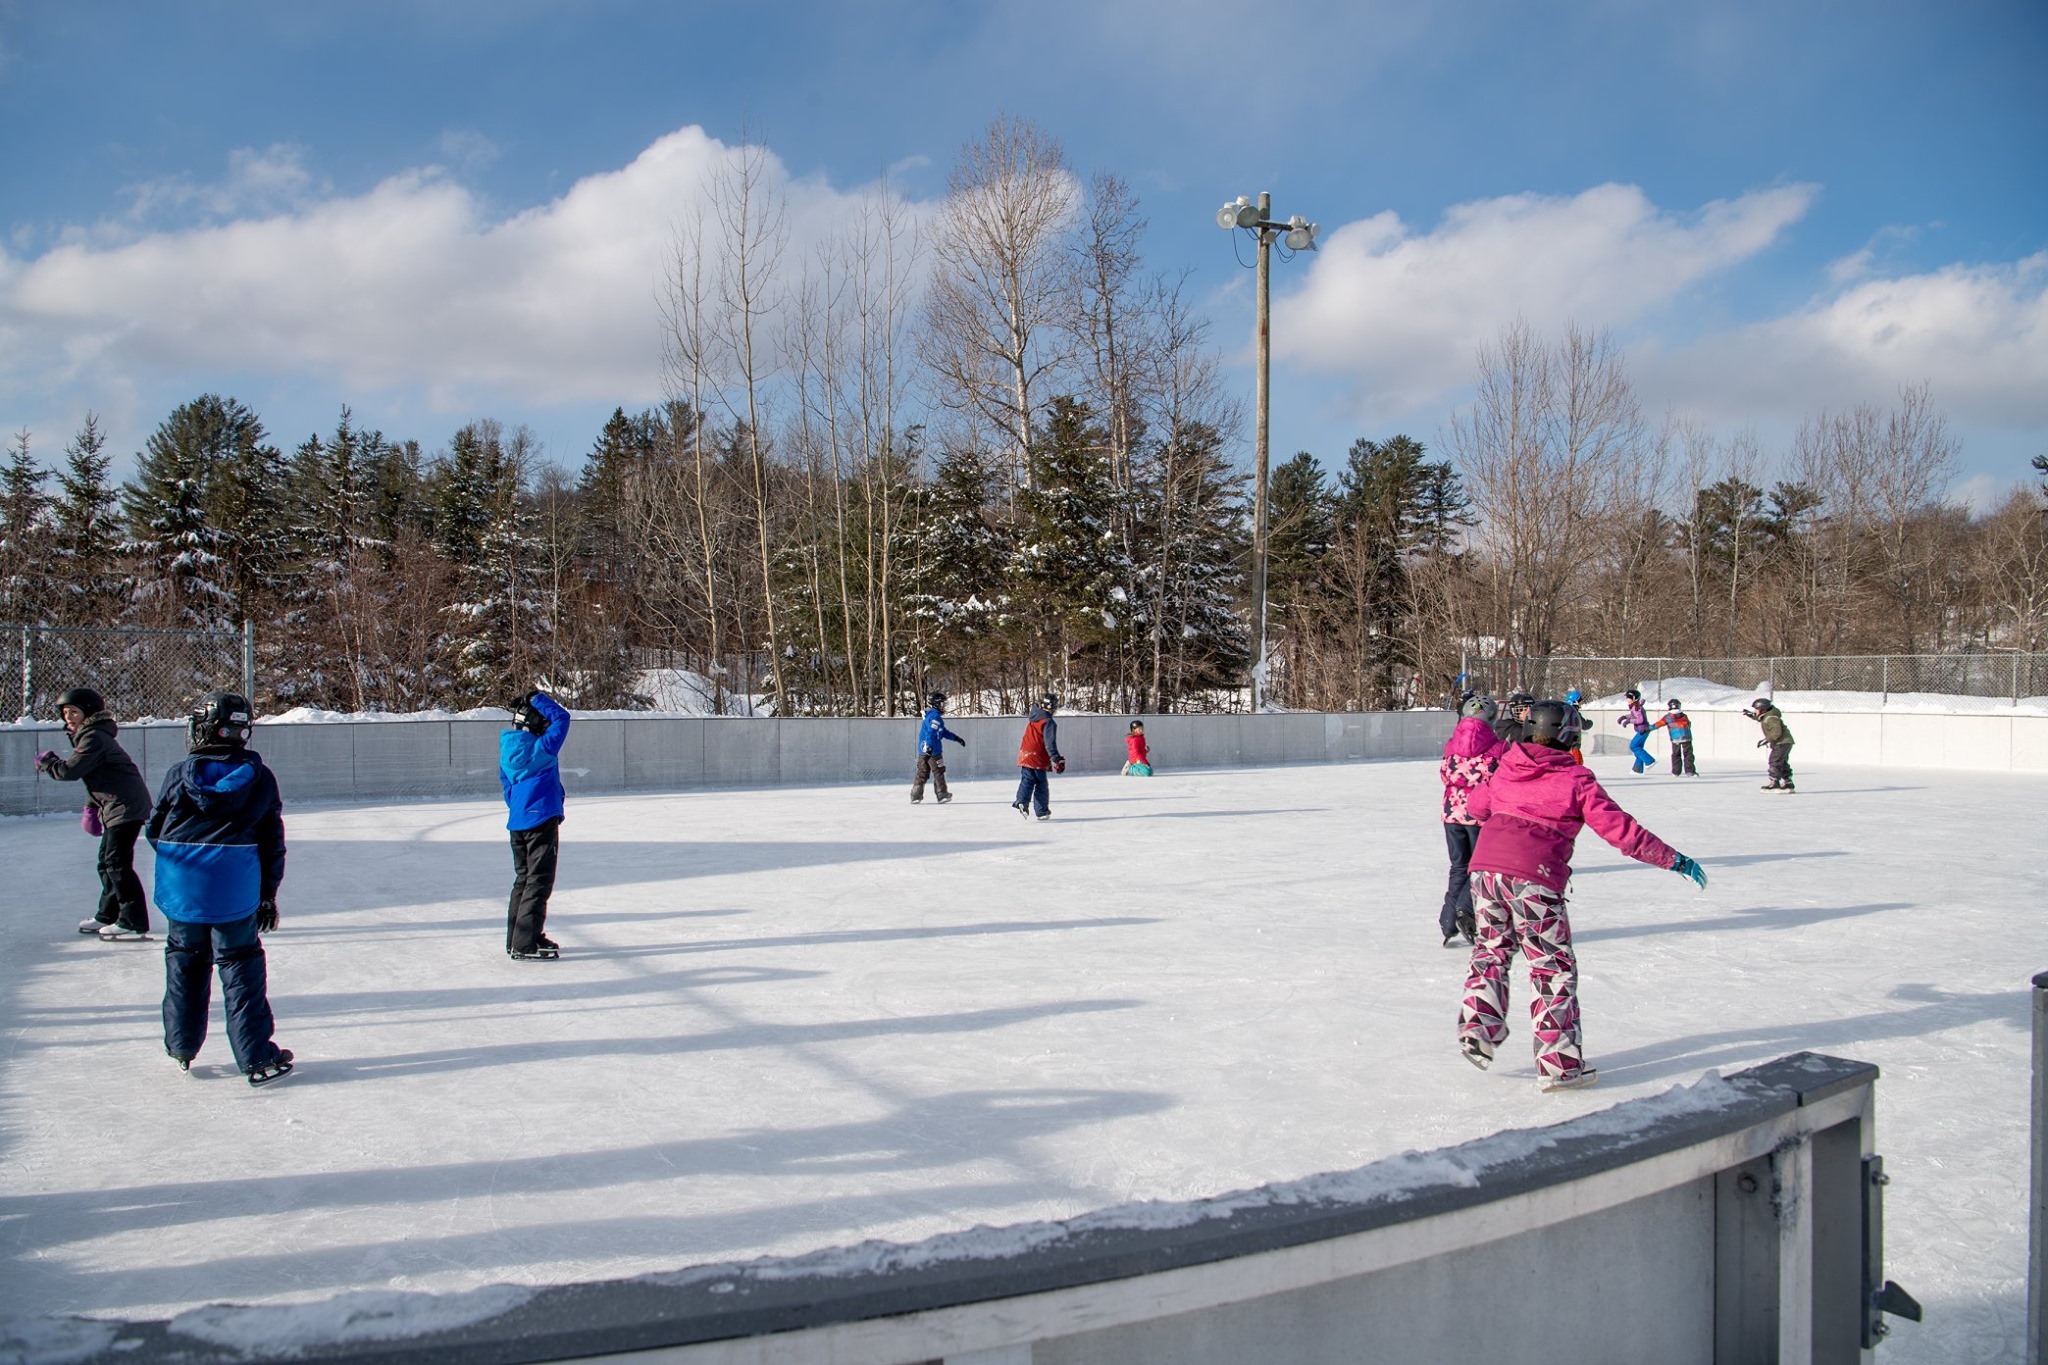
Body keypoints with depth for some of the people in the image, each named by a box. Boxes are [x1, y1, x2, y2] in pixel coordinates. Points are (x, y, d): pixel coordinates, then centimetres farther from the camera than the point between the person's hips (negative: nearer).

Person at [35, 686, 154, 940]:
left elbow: (69, 771, -17)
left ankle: (133, 923, -10)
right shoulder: (89, 735, 19)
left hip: (126, 806, -11)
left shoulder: (94, 738, -14)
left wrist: (46, 761, 2)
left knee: (117, 862, -10)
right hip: (117, 807, 11)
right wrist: (92, 806, 22)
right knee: (107, 861, 17)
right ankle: (107, 916, 27)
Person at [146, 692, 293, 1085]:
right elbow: (273, 844, 2)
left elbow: (155, 831, 6)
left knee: (184, 963, 18)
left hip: (182, 891, 2)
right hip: (236, 894, -1)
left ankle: (181, 1048, 30)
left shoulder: (178, 776, -3)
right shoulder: (260, 779, -2)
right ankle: (257, 1058, 2)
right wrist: (268, 896, 12)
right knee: (242, 970, 3)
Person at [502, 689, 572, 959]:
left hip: (517, 822, 9)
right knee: (539, 882, -5)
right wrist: (538, 699, -4)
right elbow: (562, 718, -12)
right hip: (542, 820, -9)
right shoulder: (541, 747, -15)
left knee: (524, 879, 18)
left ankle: (517, 939, 24)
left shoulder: (507, 748, 10)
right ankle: (524, 945, -7)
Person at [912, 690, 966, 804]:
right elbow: (931, 732, -27)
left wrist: (955, 738, 30)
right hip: (933, 751, -9)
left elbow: (943, 732, 27)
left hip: (923, 751, 9)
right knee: (938, 772, 2)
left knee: (922, 773, 10)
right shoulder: (936, 717, -13)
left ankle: (915, 796, 7)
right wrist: (929, 746, -36)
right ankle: (942, 795, 8)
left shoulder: (929, 715, 19)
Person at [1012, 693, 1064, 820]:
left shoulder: (1033, 718, 13)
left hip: (1024, 756, 6)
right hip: (1037, 759, -6)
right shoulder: (1049, 722, -11)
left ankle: (1021, 802, -19)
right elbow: (1050, 743, -19)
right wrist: (1057, 759, -20)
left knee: (1027, 781, 4)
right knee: (1042, 785, 5)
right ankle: (1042, 812, 9)